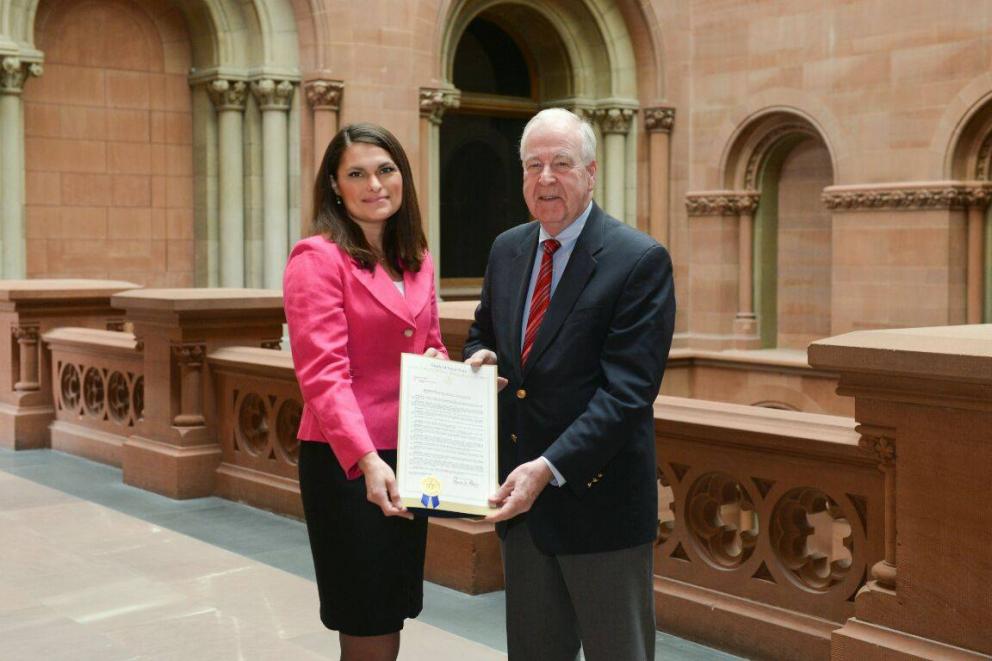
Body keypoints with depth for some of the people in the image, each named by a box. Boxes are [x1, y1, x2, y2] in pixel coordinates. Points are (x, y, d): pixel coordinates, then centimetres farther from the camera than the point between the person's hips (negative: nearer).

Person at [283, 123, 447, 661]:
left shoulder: (416, 261, 11)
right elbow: (323, 375, -20)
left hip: (407, 460, 7)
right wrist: (367, 461, -33)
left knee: (393, 617, 15)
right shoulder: (317, 258, -11)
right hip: (347, 465, -7)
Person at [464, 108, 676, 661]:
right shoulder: (507, 249, 8)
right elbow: (485, 334, 21)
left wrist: (549, 467, -26)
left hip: (597, 497, -6)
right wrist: (480, 358, -4)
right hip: (520, 493, 6)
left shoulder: (641, 260, -13)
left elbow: (628, 389, -19)